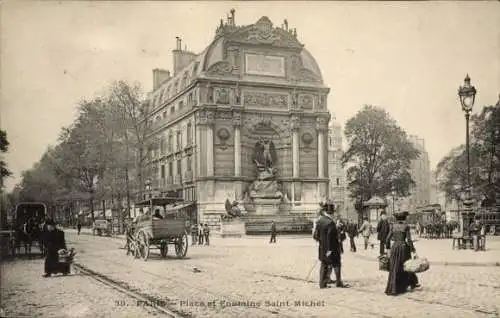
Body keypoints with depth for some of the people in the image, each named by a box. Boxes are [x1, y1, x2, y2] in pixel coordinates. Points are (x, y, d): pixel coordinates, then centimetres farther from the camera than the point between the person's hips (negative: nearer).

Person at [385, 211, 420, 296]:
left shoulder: (393, 226, 3)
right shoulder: (406, 226, -5)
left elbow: (388, 239, 3)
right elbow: (409, 240, -10)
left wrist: (387, 248, 13)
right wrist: (413, 250, -5)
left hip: (395, 247, 2)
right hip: (404, 247, -2)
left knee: (394, 269, 4)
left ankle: (392, 289, -1)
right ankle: (412, 283, 36)